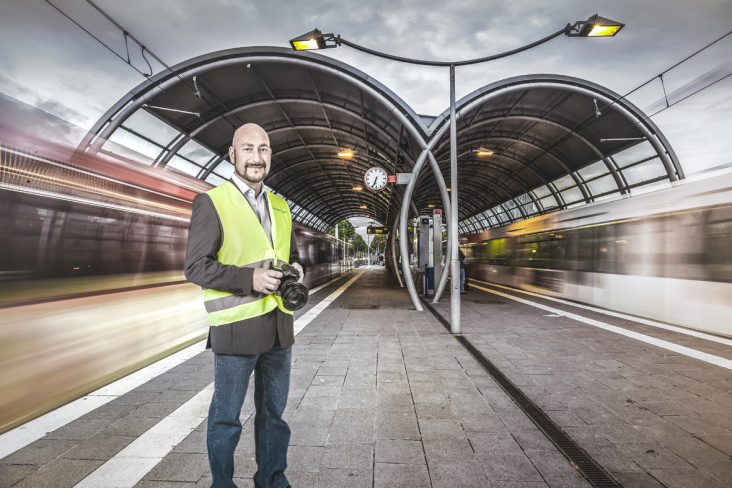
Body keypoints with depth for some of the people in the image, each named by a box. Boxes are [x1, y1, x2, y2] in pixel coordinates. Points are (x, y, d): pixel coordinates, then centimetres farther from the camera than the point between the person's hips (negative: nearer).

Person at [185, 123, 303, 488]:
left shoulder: (280, 206, 12)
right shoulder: (211, 202, -6)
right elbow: (196, 267, -10)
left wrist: (297, 271, -3)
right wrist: (250, 279, -22)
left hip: (279, 326, 6)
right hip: (235, 328, -5)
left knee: (274, 412, 20)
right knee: (226, 417, 11)